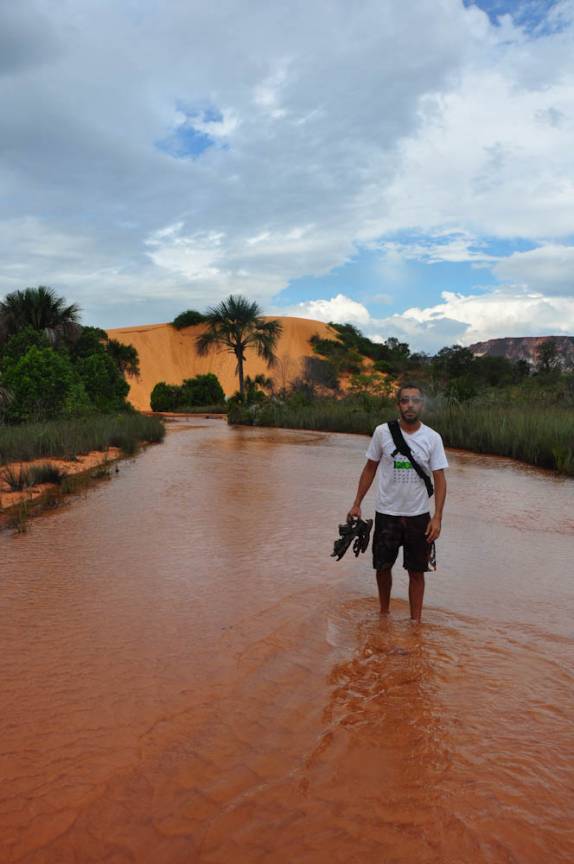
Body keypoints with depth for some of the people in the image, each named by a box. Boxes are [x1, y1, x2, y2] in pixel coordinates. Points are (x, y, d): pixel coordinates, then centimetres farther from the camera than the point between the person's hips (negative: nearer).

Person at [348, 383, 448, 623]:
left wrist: (437, 518, -12)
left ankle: (415, 622, 20)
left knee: (417, 571, 7)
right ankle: (384, 612, 36)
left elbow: (439, 480, -4)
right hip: (386, 513, 1)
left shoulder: (432, 438, -6)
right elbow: (370, 469, 4)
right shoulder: (382, 432, -5)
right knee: (383, 566, 13)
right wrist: (357, 504, 2)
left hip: (419, 516, 0)